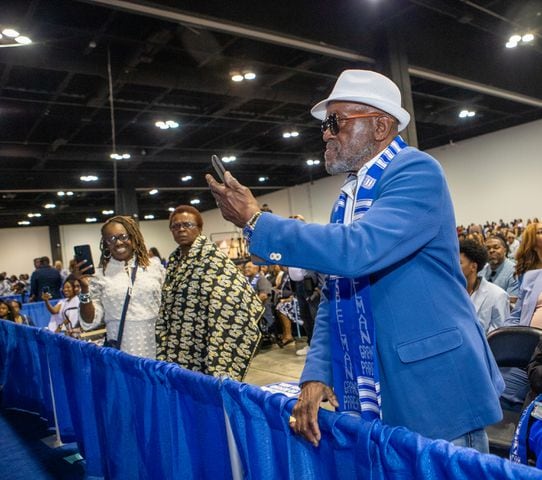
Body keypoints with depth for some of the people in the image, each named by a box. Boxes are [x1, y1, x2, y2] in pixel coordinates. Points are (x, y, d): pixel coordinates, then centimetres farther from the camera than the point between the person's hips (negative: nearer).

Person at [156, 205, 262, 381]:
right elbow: (166, 308, 15)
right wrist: (163, 352, 11)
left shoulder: (211, 256, -13)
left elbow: (237, 296, -22)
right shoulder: (174, 260, 10)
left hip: (202, 352, -7)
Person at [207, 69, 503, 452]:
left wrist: (255, 222, -21)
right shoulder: (348, 196, 10)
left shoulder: (417, 171, -12)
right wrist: (317, 373, 0)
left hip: (434, 390, -7)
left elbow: (359, 250, -29)